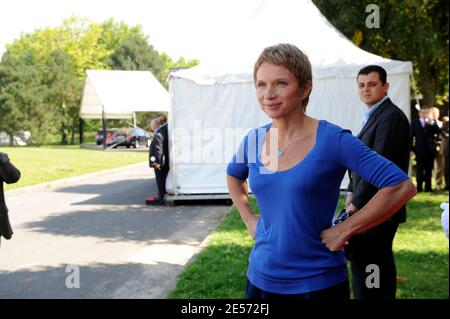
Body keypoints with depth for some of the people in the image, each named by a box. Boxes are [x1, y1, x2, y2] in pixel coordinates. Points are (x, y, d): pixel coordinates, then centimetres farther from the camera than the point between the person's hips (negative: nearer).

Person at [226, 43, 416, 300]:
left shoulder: (332, 139, -14)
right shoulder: (253, 141, 0)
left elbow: (401, 187, -17)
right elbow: (234, 176, 23)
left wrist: (345, 230, -15)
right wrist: (249, 218, 9)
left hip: (318, 284, -4)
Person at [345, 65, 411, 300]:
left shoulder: (390, 116, -15)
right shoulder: (374, 116, 16)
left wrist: (358, 201, -17)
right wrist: (352, 192, 7)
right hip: (373, 205, 10)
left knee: (362, 263, -9)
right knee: (380, 262, 16)